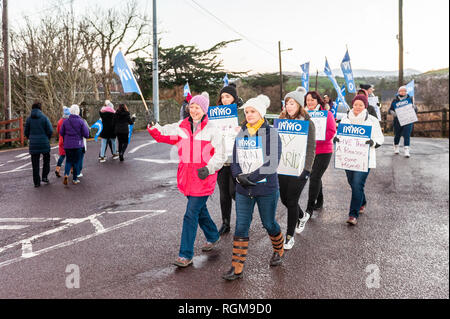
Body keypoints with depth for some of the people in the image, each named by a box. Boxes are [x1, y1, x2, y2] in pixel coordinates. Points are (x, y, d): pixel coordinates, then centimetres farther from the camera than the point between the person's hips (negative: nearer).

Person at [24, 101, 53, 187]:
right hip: (44, 144, -2)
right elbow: (50, 131, -10)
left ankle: (36, 182, 8)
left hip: (33, 144, 2)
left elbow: (26, 132, 4)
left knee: (35, 164, 7)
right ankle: (44, 176, 10)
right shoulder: (44, 118, -5)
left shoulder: (29, 119, 1)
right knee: (46, 160, 20)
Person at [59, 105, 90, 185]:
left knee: (68, 161, 13)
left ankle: (66, 174, -12)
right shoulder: (81, 121, -9)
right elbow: (86, 134, -10)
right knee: (76, 161, 9)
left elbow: (61, 133, 5)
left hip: (67, 145, 2)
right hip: (78, 145, -2)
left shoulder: (66, 121, -1)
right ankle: (75, 179, 13)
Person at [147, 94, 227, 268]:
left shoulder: (211, 130, -6)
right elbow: (163, 133, 3)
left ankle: (186, 255, 1)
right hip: (187, 176, 5)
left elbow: (220, 155, -4)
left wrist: (209, 168, -18)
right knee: (200, 210, 21)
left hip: (203, 178, -5)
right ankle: (213, 237, 45)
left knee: (191, 215, -7)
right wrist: (153, 127, -17)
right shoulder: (181, 127, 7)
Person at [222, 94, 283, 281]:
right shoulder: (241, 134, 6)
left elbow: (272, 164, -17)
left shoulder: (271, 134, -9)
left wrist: (251, 177, -21)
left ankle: (279, 250, 43)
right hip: (243, 189, 4)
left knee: (269, 223, 14)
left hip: (266, 189, -3)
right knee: (241, 226, 3)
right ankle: (237, 268, 10)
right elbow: (235, 160, 7)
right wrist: (239, 176, -13)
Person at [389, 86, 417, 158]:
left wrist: (414, 107, -16)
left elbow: (416, 110, 7)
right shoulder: (395, 101, 6)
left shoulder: (410, 99, 6)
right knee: (397, 135, 12)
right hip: (398, 121, 1)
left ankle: (406, 150, -11)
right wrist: (392, 112, -15)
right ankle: (396, 147, 37)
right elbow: (390, 109, 8)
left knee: (407, 135, -11)